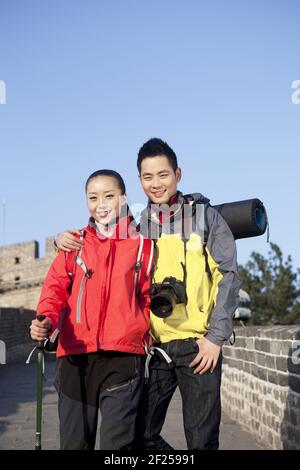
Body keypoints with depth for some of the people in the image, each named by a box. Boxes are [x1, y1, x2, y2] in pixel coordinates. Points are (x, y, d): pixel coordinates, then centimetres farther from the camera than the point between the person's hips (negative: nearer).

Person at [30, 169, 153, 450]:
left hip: (123, 356, -2)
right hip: (74, 356, 2)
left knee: (117, 441, -6)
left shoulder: (142, 244, 8)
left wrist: (142, 336, 0)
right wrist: (46, 319, -16)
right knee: (74, 441, 10)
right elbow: (56, 287, 2)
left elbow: (147, 298, 11)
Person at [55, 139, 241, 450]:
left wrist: (216, 336, -7)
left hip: (199, 345, -2)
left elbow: (228, 276, 0)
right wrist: (66, 240, -3)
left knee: (202, 439, 3)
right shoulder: (134, 226, 8)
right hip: (155, 346, 3)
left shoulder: (205, 216, 2)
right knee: (141, 435, 5)